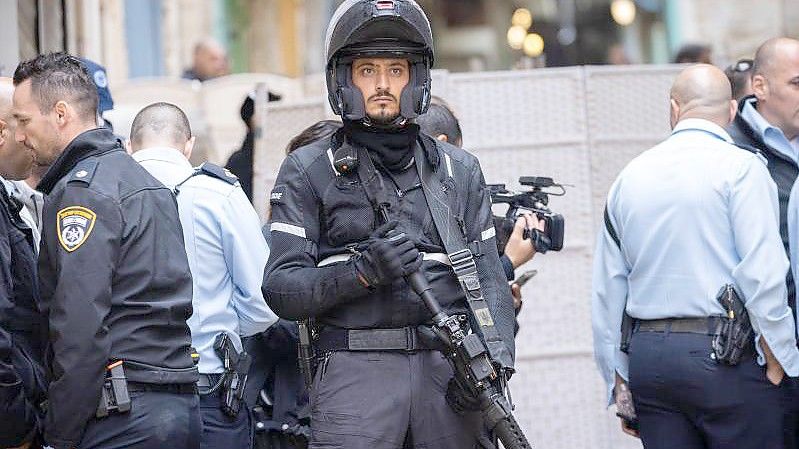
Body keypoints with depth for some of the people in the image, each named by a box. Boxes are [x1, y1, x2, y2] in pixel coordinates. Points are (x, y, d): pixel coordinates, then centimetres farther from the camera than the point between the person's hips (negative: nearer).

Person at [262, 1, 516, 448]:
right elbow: (281, 288, 0)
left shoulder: (459, 171, 17)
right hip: (356, 372, -3)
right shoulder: (308, 172, 7)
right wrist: (363, 271, -15)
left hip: (449, 371, 3)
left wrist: (492, 360, -5)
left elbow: (488, 279, 12)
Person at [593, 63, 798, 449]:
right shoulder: (740, 167, -4)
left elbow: (607, 290, 14)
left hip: (648, 358, 5)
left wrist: (618, 384, 19)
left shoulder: (630, 176, 13)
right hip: (728, 358, -5)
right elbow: (763, 274, -13)